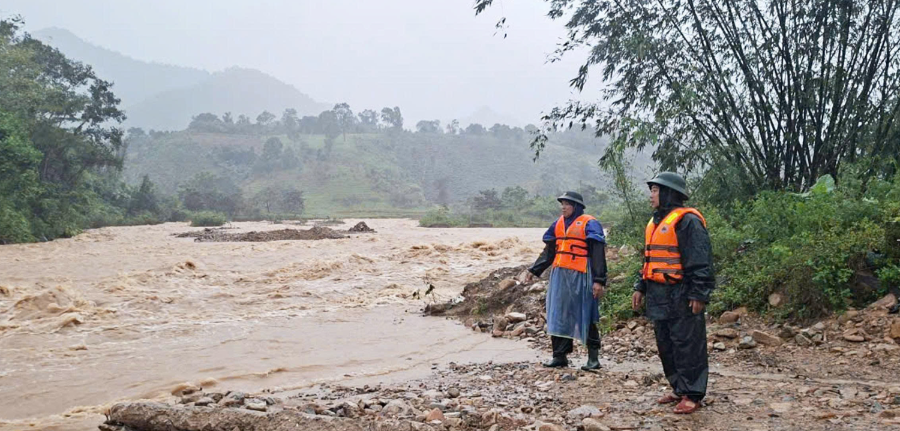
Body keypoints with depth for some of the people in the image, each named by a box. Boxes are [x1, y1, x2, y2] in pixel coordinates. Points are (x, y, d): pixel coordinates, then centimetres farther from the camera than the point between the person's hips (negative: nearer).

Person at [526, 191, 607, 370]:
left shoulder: (589, 224, -6)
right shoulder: (558, 224, 14)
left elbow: (598, 255, -10)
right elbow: (549, 252, 21)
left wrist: (599, 281, -17)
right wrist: (534, 270, 16)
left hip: (580, 277, -7)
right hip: (559, 275, 7)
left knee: (585, 317, -2)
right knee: (558, 316, 7)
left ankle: (593, 358, 7)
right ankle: (560, 355, 15)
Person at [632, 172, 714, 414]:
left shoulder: (687, 221, -12)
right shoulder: (656, 222, 17)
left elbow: (701, 261, -15)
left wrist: (699, 294, -19)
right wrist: (640, 287, 20)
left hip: (681, 297, -9)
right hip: (659, 295, 9)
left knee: (687, 346, -4)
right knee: (665, 346, 14)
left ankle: (692, 395, 3)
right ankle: (679, 389, 24)